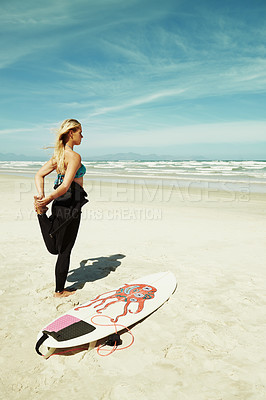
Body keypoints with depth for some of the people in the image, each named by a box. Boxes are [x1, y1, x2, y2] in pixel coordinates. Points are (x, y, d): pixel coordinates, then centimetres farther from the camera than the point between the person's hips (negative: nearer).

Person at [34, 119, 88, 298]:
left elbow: (39, 175, 13)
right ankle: (60, 291, 20)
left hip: (59, 203, 8)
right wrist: (47, 200, -12)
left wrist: (42, 196, 1)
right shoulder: (75, 156, -16)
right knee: (65, 250, 5)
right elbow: (65, 186, -24)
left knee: (55, 248, 20)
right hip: (70, 204, -8)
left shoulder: (58, 155, 10)